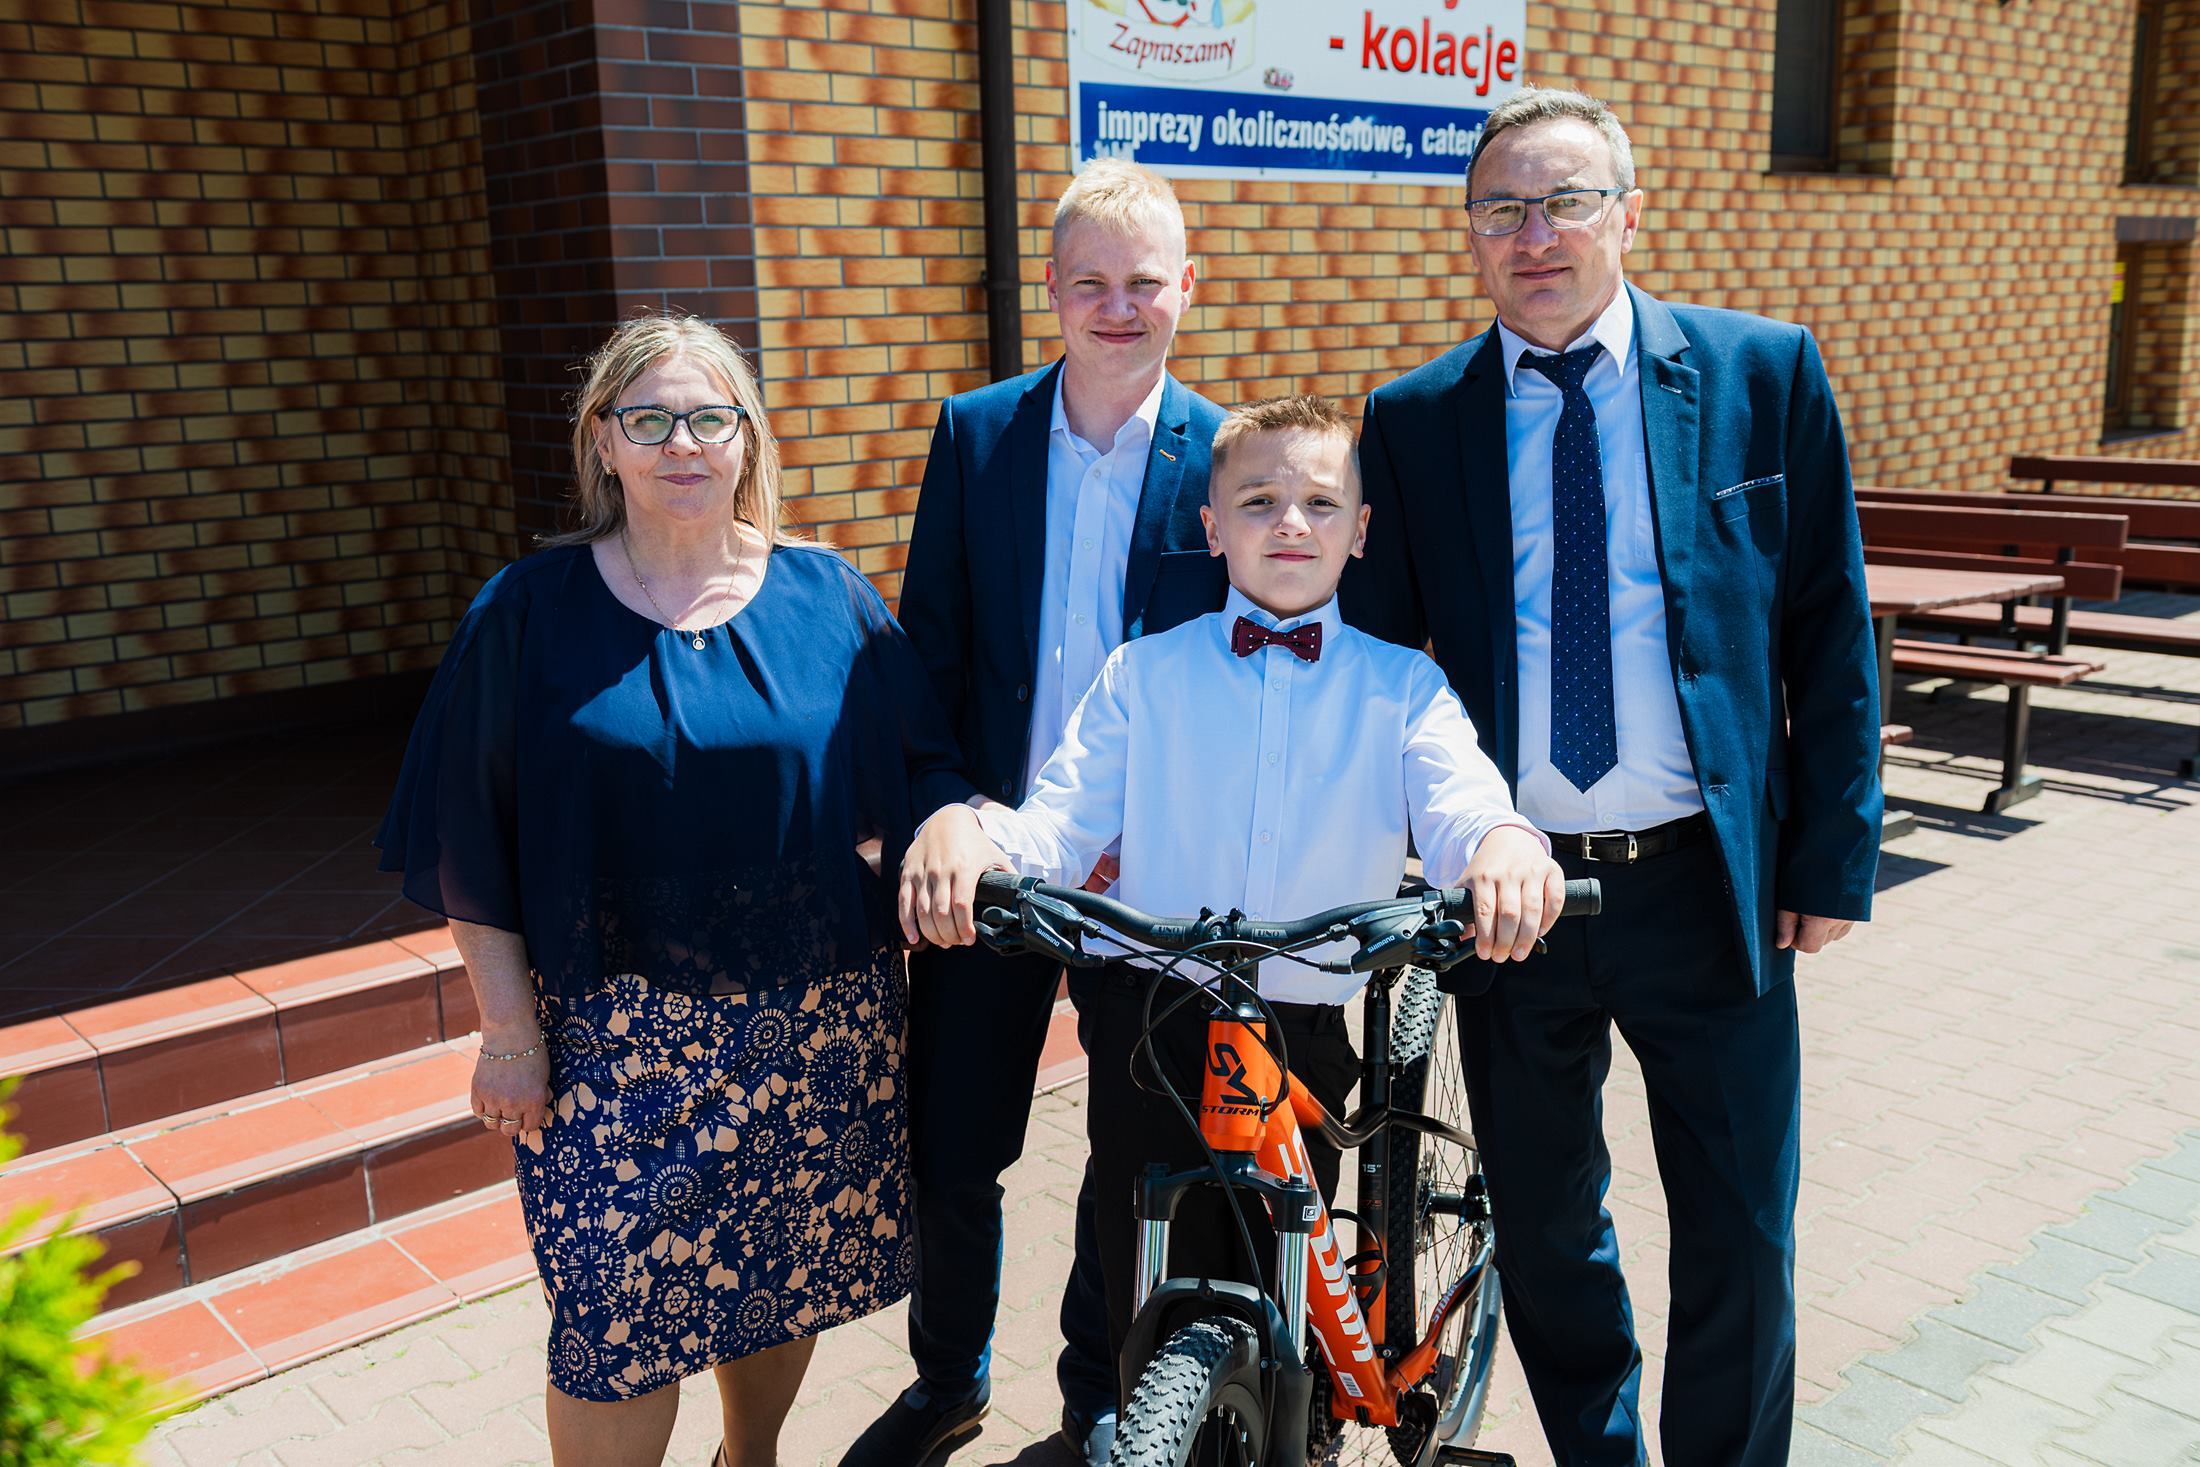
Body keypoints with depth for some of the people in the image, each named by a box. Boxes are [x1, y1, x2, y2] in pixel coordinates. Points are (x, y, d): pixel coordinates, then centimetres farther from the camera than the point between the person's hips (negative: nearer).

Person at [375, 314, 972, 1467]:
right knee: (617, 1315, -1)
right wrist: (509, 1027, -4)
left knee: (787, 1274, 14)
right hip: (615, 1042, -2)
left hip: (818, 1026, 2)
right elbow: (471, 848, -1)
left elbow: (918, 772, 6)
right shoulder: (529, 615, -2)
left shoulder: (829, 598, 2)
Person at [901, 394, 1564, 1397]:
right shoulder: (1144, 674, 4)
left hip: (1307, 1040, 1)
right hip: (1152, 1026, 0)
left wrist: (1504, 842, -38)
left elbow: (1458, 810, -13)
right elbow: (1057, 832, -3)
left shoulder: (1402, 685, 4)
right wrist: (962, 827, -26)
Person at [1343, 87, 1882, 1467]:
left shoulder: (1766, 374, -2)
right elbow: (1368, 652, 3)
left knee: (1742, 1240, 11)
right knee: (1543, 1226, 17)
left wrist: (1835, 856, -2)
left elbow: (1831, 632, 1)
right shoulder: (1413, 420, 1)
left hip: (1708, 886, -1)